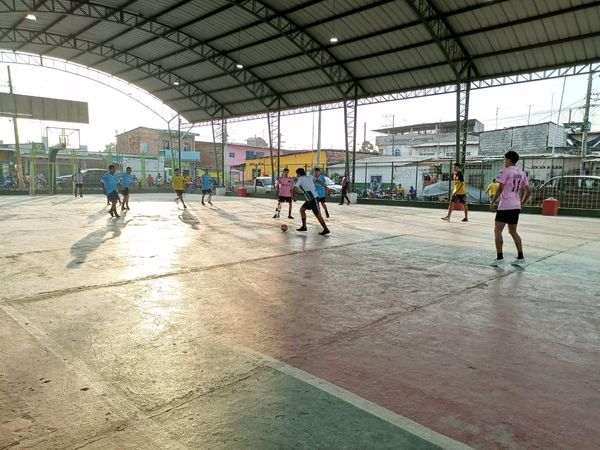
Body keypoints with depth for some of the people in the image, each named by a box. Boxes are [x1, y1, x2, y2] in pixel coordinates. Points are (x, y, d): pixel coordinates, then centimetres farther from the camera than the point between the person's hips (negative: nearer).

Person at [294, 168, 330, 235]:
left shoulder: (299, 179, -5)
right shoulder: (309, 177, 15)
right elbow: (318, 181, 13)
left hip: (313, 198, -9)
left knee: (317, 214, -3)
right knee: (302, 209, 15)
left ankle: (326, 229, 2)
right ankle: (304, 226, 18)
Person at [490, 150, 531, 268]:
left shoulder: (505, 171, -6)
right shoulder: (522, 173, 15)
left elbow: (500, 189, -13)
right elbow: (528, 191, 14)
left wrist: (492, 202, -6)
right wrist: (522, 203, 22)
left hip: (505, 206, -7)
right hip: (516, 206, 7)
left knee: (497, 231, -1)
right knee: (513, 231, 17)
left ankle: (499, 259, -5)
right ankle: (520, 258, 16)